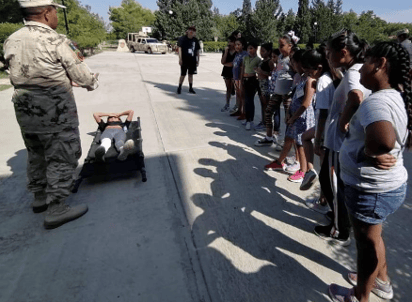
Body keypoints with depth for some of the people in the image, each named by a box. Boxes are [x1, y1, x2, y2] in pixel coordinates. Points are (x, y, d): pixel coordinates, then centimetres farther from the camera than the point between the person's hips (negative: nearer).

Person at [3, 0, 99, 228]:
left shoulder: (11, 41, 7)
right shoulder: (56, 41, -14)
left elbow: (18, 75, 12)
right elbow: (83, 76, -11)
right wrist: (92, 82, 12)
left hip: (25, 111, 8)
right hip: (55, 113, -7)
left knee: (37, 156, 20)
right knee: (61, 158, 1)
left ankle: (40, 197, 35)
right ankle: (56, 209, 6)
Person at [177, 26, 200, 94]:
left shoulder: (195, 40, 9)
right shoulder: (182, 38, -2)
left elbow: (197, 51, 13)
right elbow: (180, 48, -6)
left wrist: (198, 60, 10)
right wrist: (180, 59, -13)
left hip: (192, 60, 4)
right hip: (184, 60, -3)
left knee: (191, 74, 10)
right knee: (183, 75, -1)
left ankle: (190, 88, 19)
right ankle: (179, 88, 13)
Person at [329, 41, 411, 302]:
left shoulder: (376, 102, -27)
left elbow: (383, 141, -46)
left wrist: (366, 153, -26)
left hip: (371, 189, -9)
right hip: (391, 184, 9)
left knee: (367, 243, 12)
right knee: (373, 237, 28)